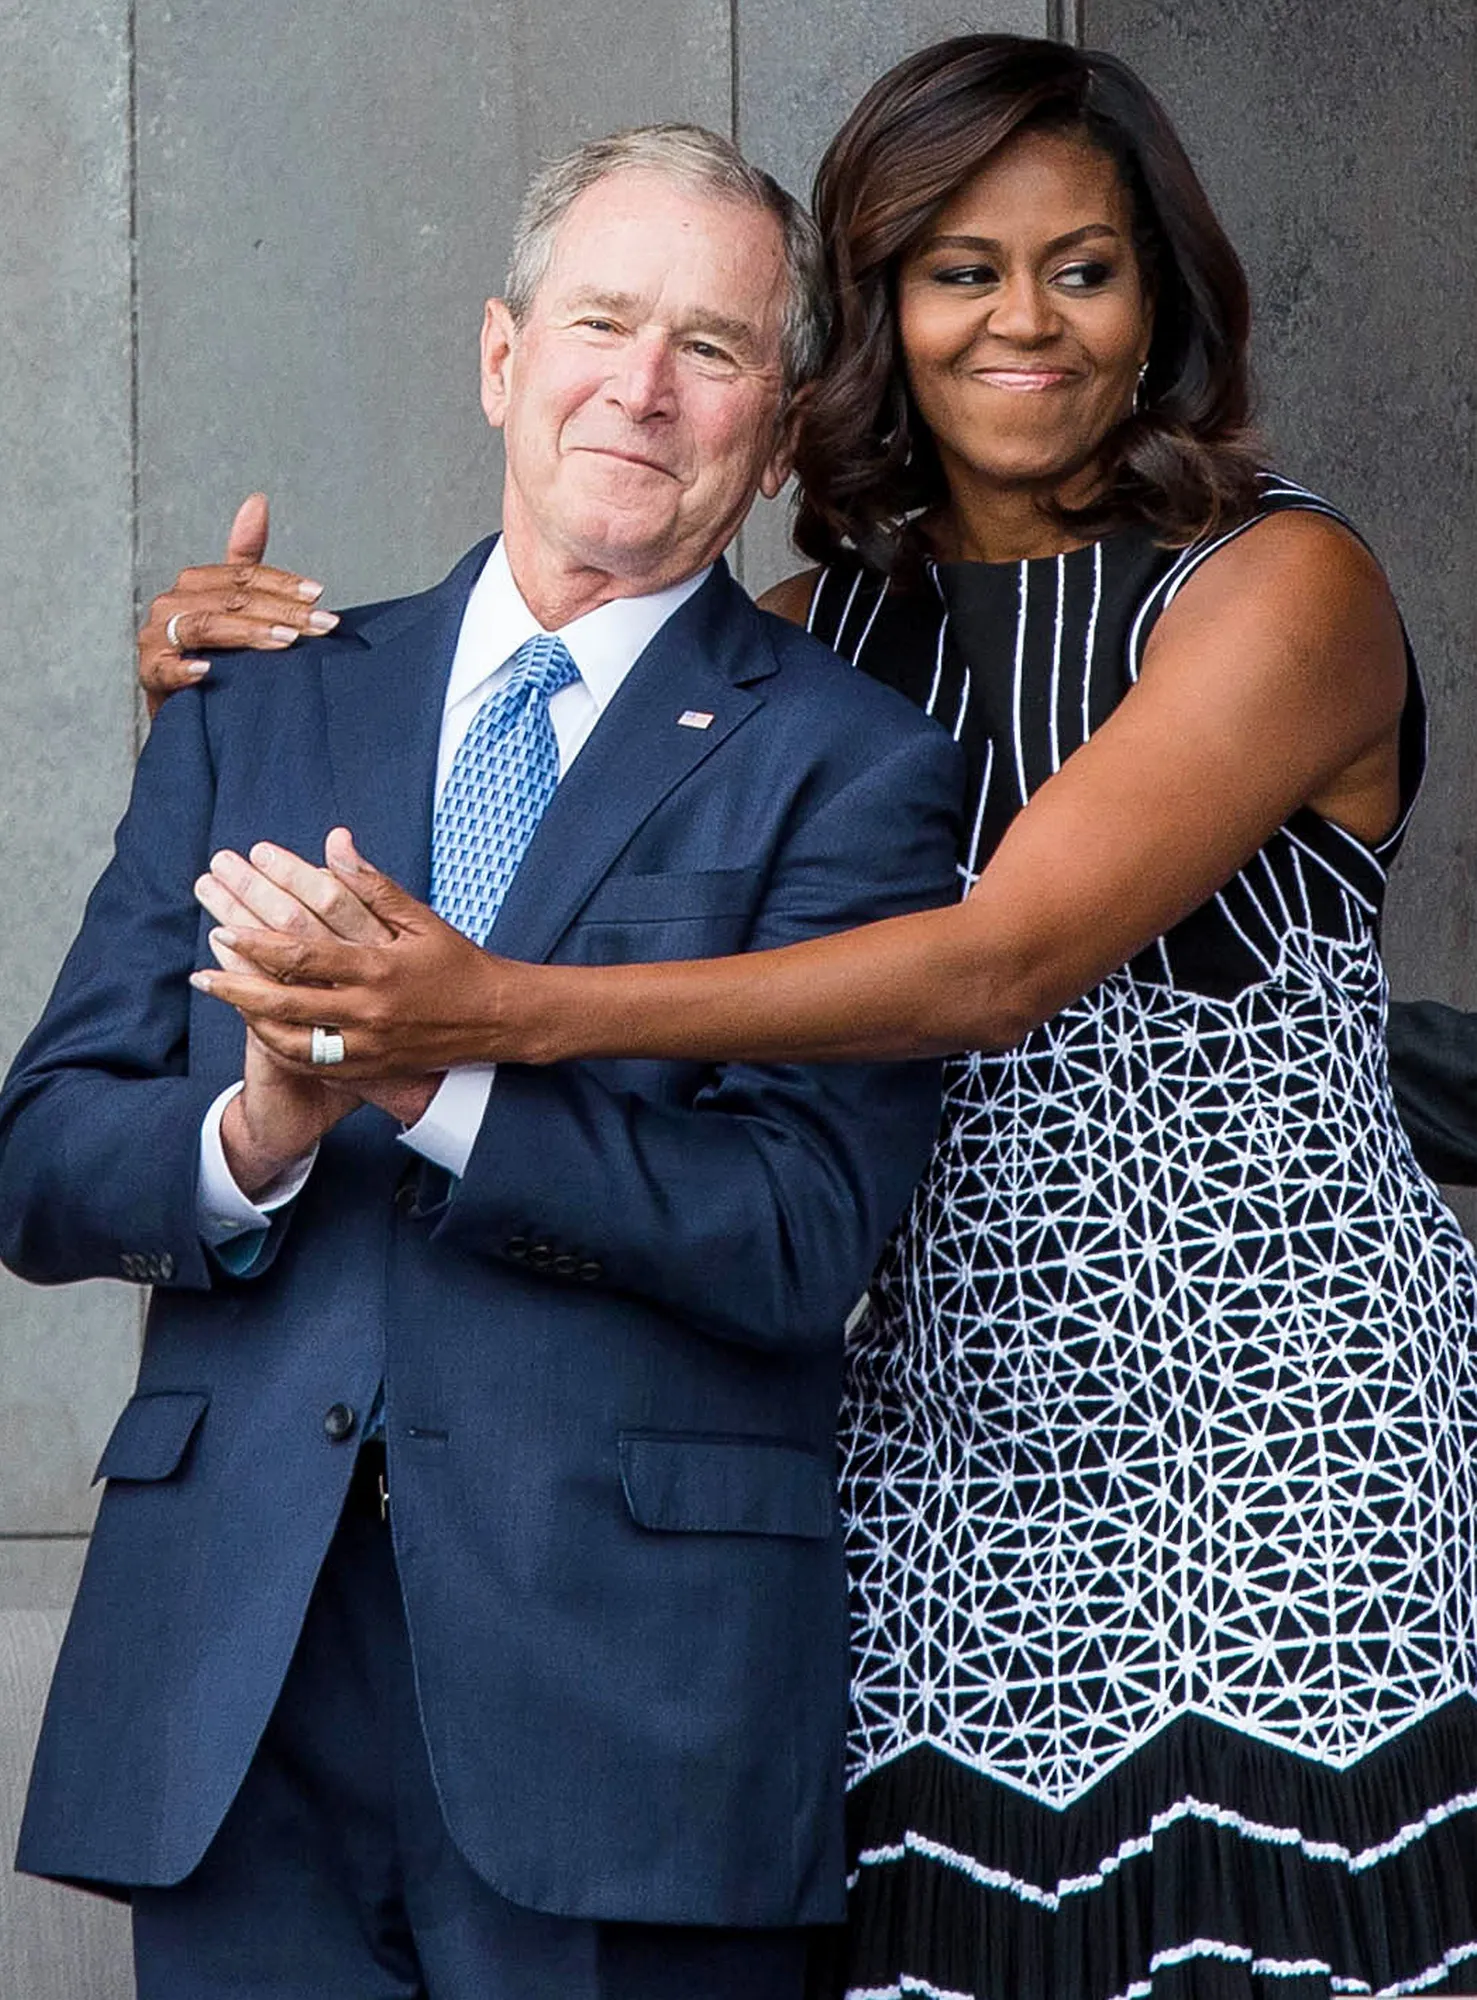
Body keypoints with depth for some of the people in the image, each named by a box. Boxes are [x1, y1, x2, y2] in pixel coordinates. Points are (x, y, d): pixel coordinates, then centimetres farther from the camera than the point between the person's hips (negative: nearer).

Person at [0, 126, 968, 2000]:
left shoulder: (849, 767, 2)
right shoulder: (260, 709, 13)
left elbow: (800, 1233, -10)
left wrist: (435, 1075, -22)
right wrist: (249, 1133, -14)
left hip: (622, 1698, -3)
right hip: (232, 1673, 3)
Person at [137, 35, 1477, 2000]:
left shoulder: (1283, 585, -5)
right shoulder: (834, 627, 12)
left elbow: (1008, 961, -18)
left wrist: (513, 1011, -24)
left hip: (1284, 1414, -4)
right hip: (958, 1441, 4)